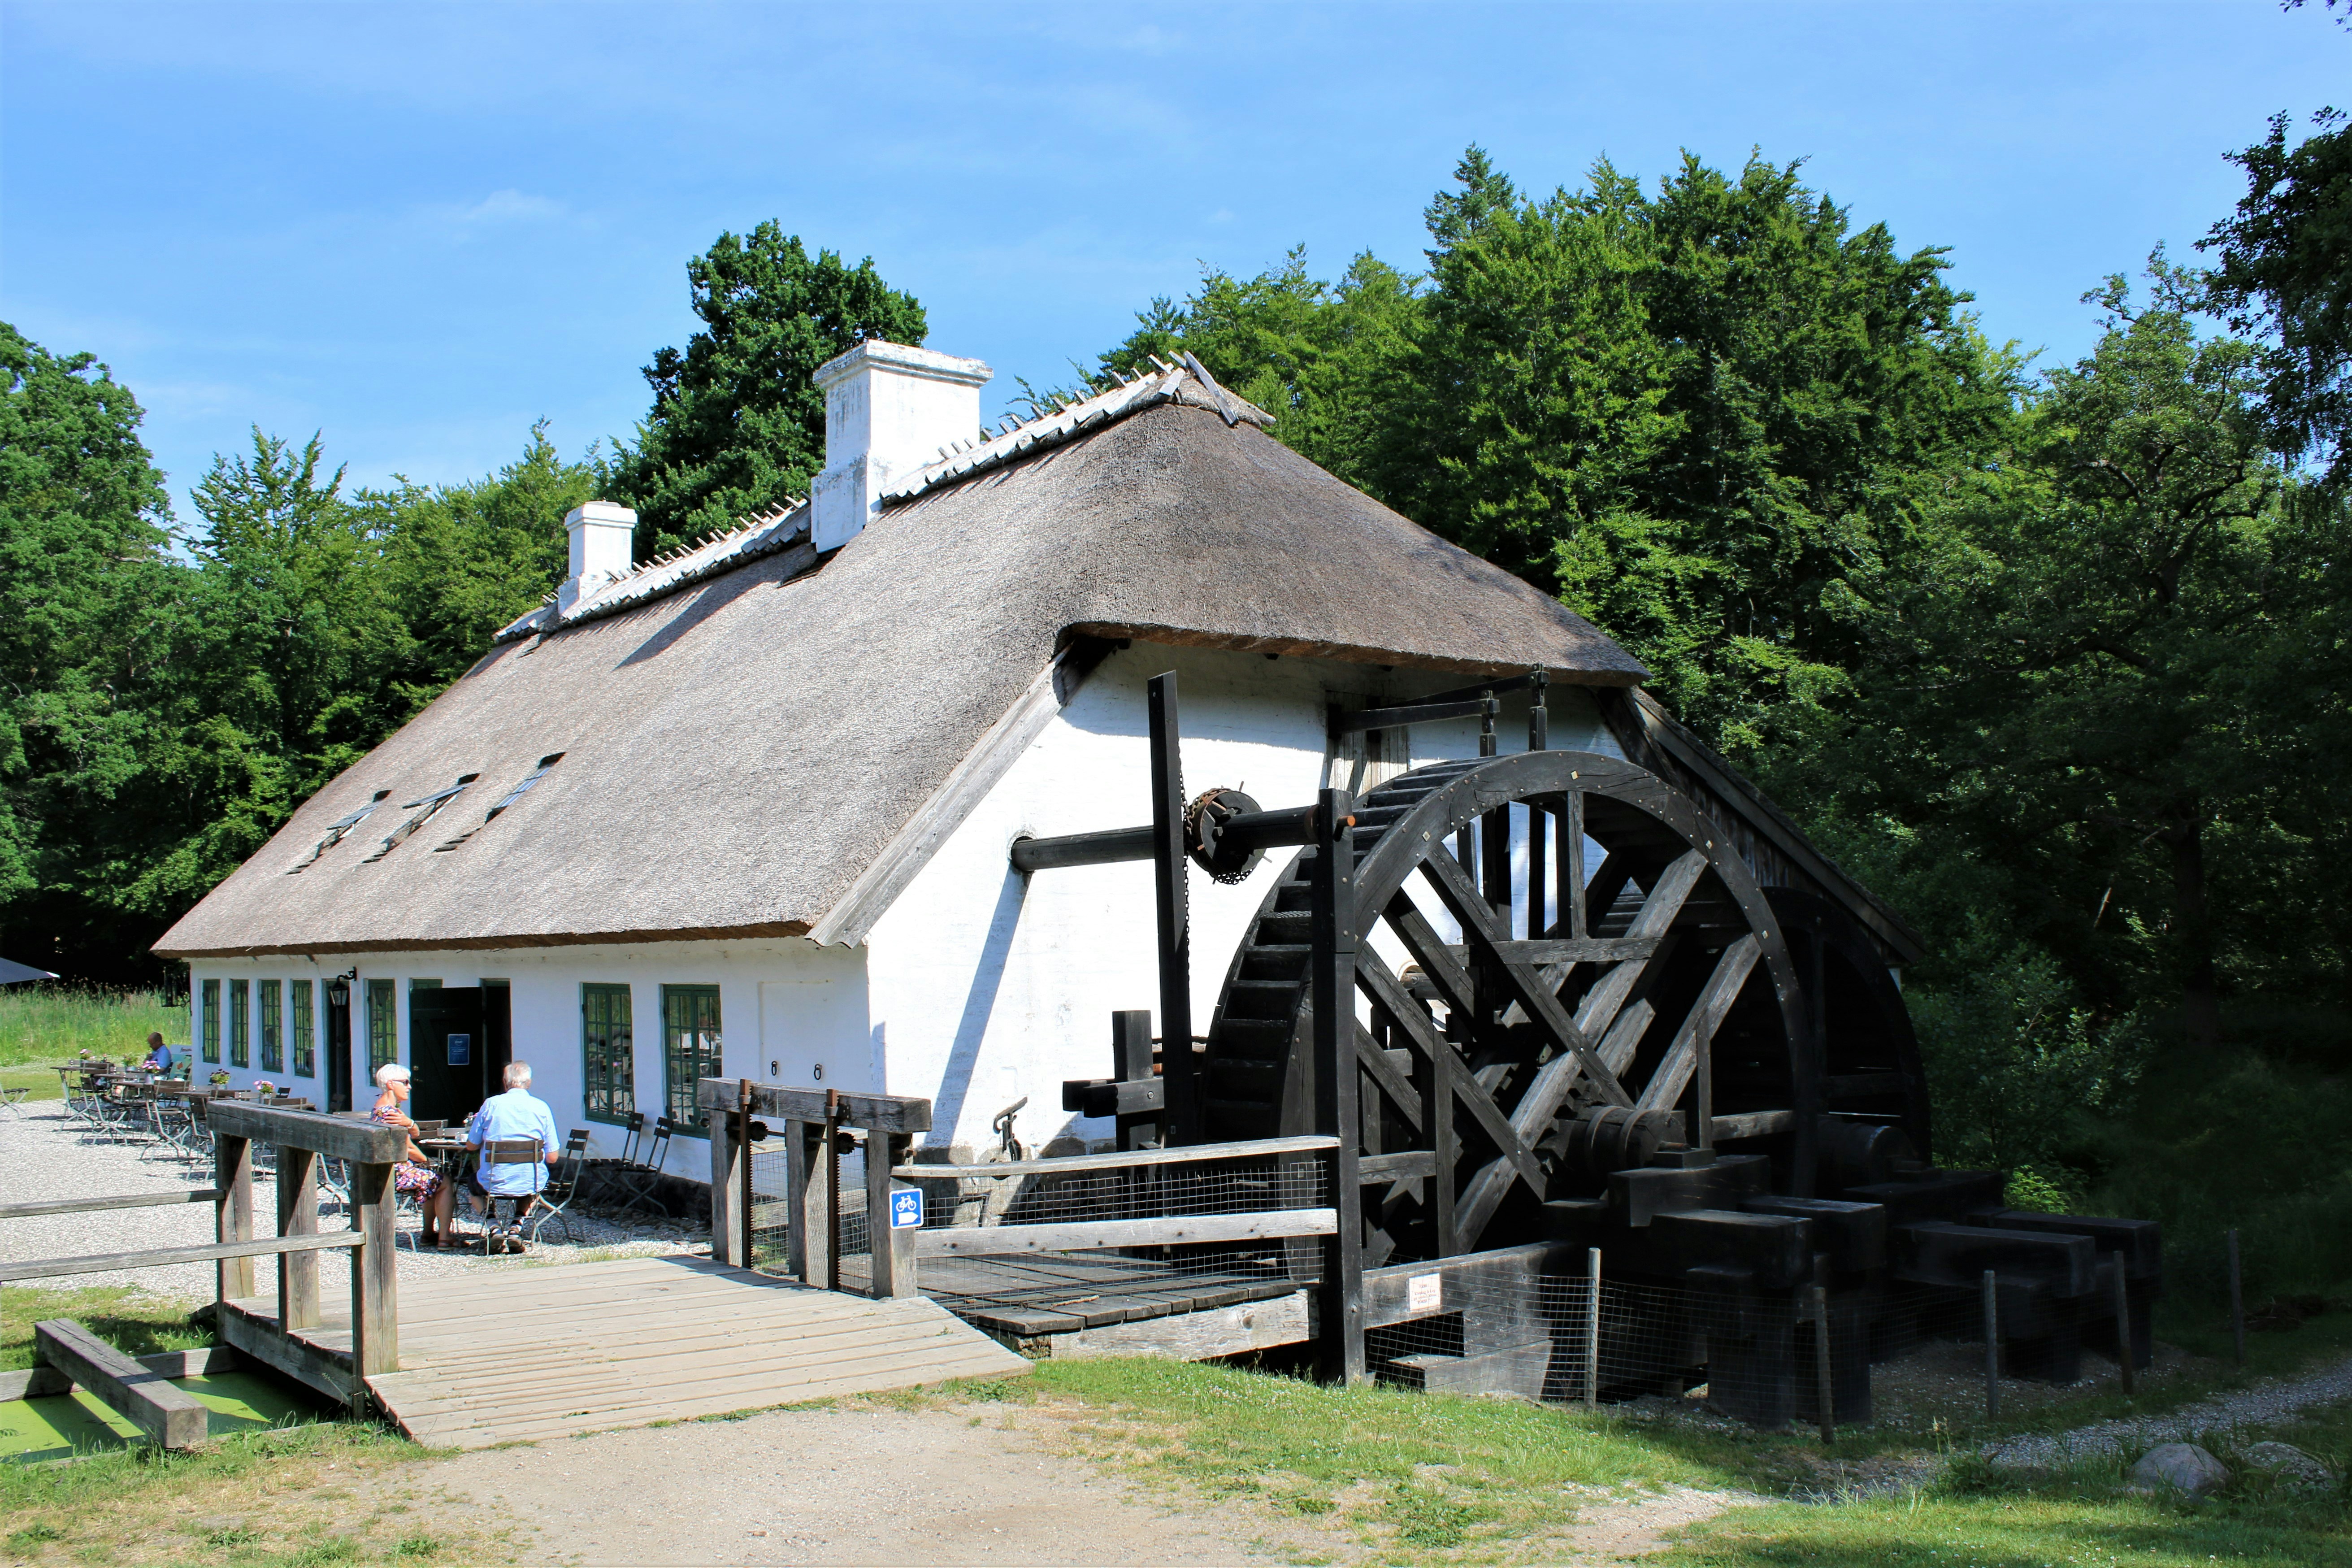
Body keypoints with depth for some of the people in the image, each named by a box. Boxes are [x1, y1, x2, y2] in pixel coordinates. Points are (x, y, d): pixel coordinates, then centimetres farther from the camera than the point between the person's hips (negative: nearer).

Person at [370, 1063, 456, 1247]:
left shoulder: (382, 1107, 12)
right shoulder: (389, 1112, -21)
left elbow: (415, 1135, 9)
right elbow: (408, 1149, -17)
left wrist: (410, 1124, -16)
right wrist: (427, 1161, 3)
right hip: (396, 1172, -10)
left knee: (434, 1179, 23)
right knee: (445, 1183, -2)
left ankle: (429, 1235, 26)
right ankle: (444, 1238, -2)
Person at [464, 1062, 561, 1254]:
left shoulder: (491, 1104, -6)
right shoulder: (541, 1107, -4)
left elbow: (471, 1146, 3)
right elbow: (552, 1157, -3)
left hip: (494, 1184, -1)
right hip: (530, 1185, 1)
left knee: (474, 1183, 34)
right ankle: (517, 1226, 14)